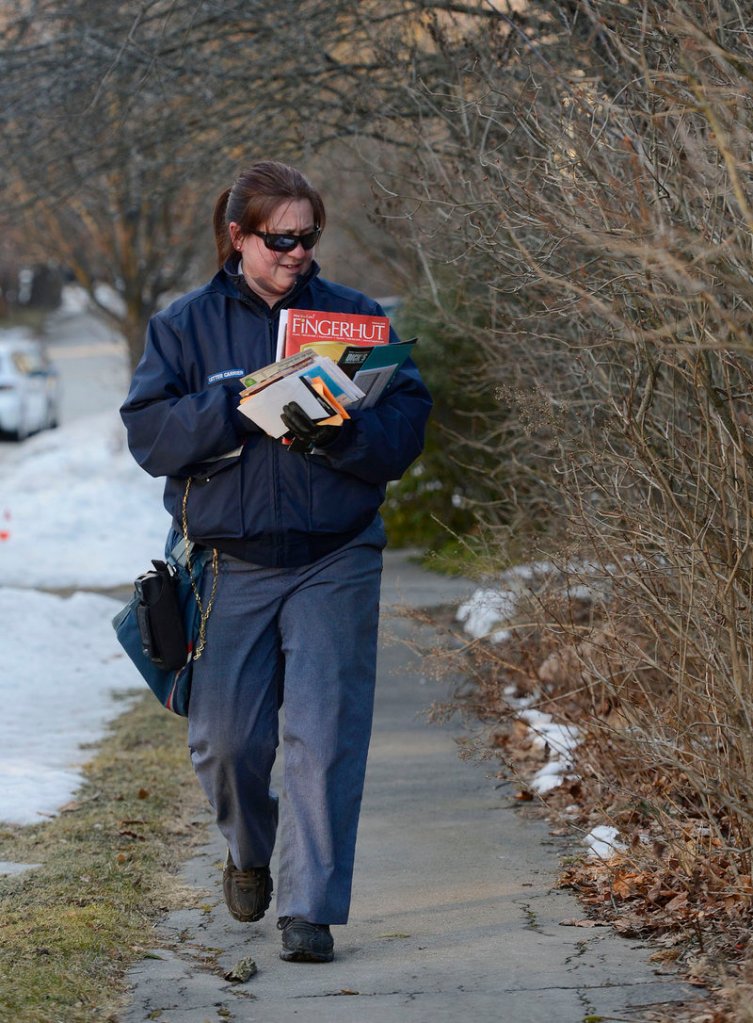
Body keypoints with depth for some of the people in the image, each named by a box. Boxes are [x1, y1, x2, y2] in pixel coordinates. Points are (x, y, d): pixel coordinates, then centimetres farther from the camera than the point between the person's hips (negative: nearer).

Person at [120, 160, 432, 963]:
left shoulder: (357, 317, 5)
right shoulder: (185, 325, 5)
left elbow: (405, 425, 0)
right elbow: (150, 433, -4)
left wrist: (339, 430, -20)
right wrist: (239, 404, -18)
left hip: (335, 561, -1)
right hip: (229, 561, 1)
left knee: (325, 736, -8)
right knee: (225, 738, 4)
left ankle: (310, 907, -2)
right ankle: (249, 853, 34)